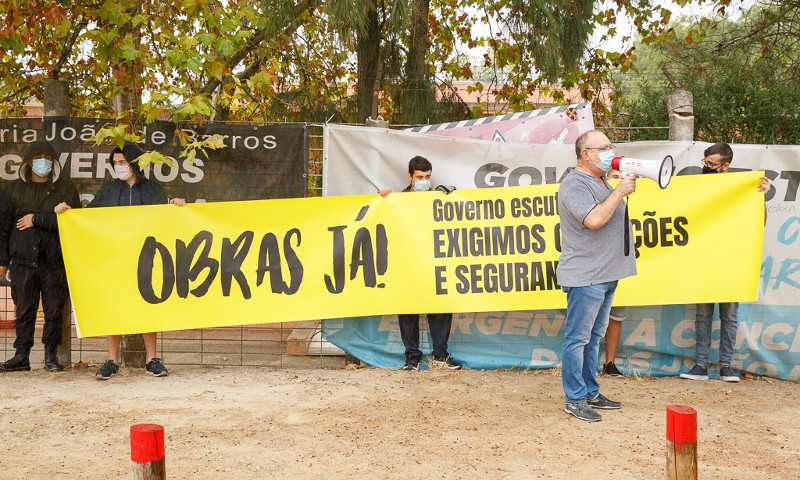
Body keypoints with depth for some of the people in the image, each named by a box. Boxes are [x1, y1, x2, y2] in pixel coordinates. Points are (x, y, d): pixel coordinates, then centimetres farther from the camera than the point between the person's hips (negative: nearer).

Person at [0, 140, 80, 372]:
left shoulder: (66, 188, 5)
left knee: (54, 310, 1)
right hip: (23, 259, 1)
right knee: (24, 309, 3)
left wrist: (37, 219, -8)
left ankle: (51, 355, 12)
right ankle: (22, 355, 10)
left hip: (55, 260, -1)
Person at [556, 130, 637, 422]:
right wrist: (619, 192, -19)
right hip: (585, 276, -10)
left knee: (594, 337, 16)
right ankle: (575, 399, 3)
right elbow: (594, 220, -26)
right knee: (578, 338, -3)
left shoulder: (601, 182, 18)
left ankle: (590, 392, 24)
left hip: (606, 275, 10)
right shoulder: (574, 185, -14)